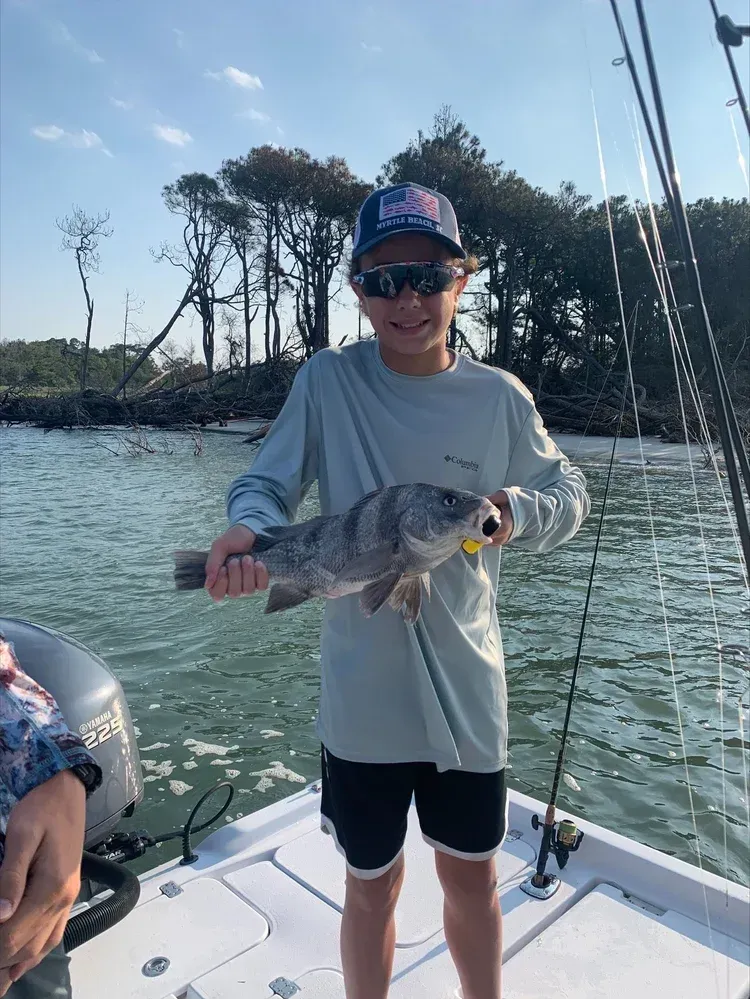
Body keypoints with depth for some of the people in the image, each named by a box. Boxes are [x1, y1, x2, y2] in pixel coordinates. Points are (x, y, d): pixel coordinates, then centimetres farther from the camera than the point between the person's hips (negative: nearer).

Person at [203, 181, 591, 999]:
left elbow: (568, 493, 6)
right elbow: (264, 485, -5)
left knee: (473, 875, 22)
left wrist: (516, 511, -17)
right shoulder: (326, 381, -9)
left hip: (467, 691, 2)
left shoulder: (500, 398, -5)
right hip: (362, 695, -1)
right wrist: (248, 531, -29)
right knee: (372, 885, 20)